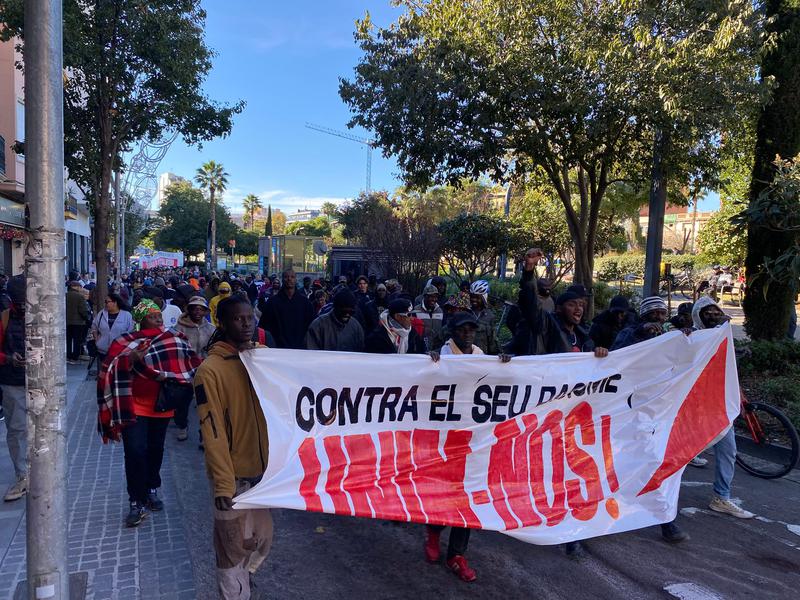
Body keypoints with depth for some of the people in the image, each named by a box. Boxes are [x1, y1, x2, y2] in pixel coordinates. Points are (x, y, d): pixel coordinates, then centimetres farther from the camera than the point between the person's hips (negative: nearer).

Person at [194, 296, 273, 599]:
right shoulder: (210, 370, -15)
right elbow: (213, 432, -16)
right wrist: (223, 483, -17)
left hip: (264, 467, 5)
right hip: (234, 474, -5)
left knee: (262, 538, 20)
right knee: (235, 545, 9)